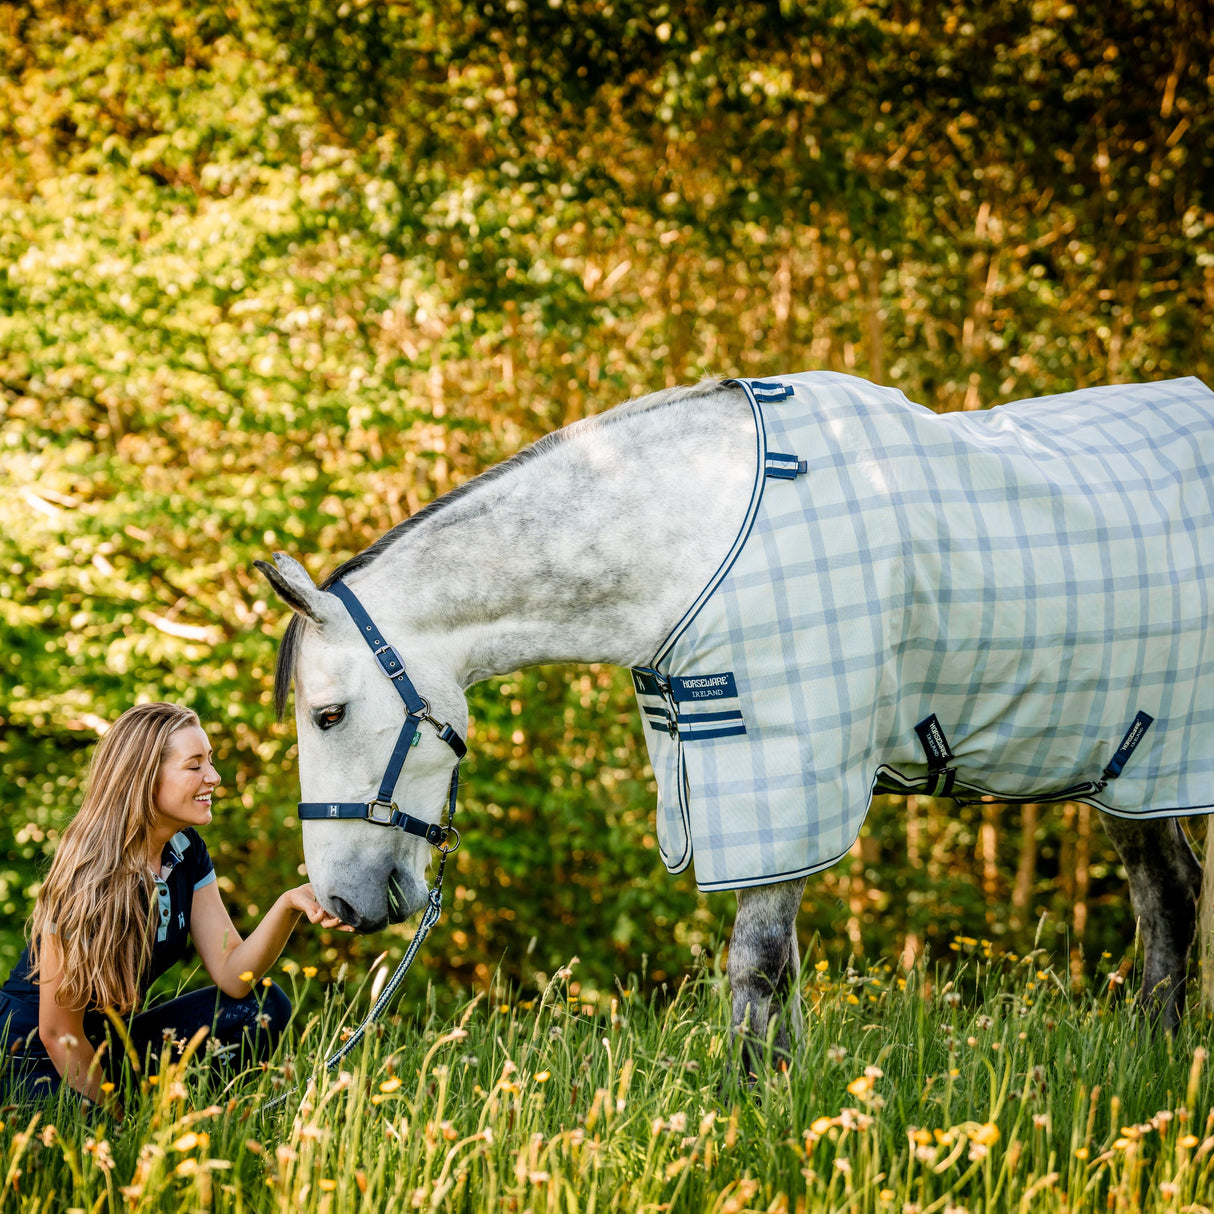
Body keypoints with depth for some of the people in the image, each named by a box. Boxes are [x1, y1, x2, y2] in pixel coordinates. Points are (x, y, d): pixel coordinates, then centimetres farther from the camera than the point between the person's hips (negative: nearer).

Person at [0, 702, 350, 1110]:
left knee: (264, 1007, -8)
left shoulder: (186, 851, -3)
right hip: (37, 1068, -8)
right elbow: (57, 1033, -21)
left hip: (112, 1042, 8)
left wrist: (289, 905, -25)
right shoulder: (90, 877, -26)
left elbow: (233, 975, -9)